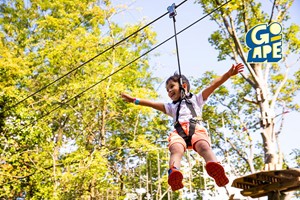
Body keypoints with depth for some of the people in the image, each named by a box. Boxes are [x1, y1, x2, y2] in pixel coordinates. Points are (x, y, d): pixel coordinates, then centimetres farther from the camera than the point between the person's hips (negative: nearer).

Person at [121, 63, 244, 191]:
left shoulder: (196, 99, 34)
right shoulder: (171, 106, 43)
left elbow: (212, 86, 22)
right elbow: (153, 104, 35)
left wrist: (228, 74, 11)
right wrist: (135, 100, 27)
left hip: (196, 128, -2)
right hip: (179, 131, 2)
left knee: (204, 146, -36)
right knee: (176, 149, -34)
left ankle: (215, 168, -65)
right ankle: (174, 173, -64)